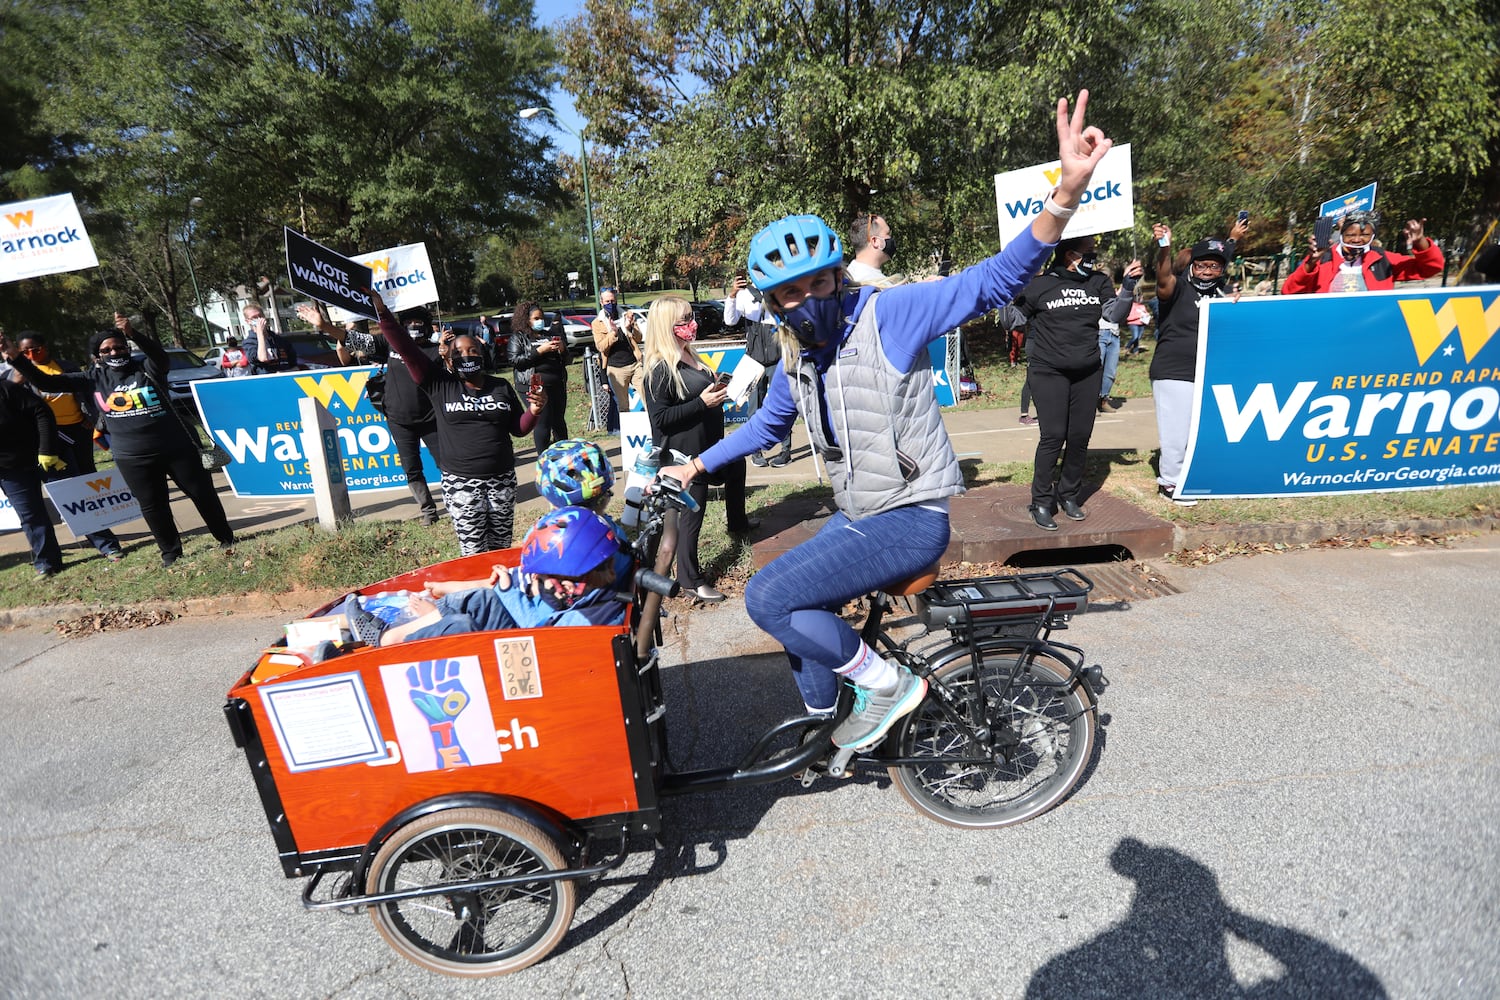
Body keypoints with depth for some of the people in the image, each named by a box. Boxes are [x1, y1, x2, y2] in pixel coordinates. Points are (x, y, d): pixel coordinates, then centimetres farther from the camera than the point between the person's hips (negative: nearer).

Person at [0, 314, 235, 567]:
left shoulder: (147, 369, -1)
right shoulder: (95, 378, 7)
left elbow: (161, 356, -24)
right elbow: (46, 382, 7)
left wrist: (133, 334, -40)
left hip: (177, 448, -2)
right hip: (133, 459, 2)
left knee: (203, 494, 6)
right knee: (153, 507, 8)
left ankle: (226, 539, 22)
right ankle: (171, 552, 22)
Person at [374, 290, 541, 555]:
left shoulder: (501, 386, 7)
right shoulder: (440, 384, 0)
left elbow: (518, 429, 12)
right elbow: (406, 348, -6)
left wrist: (534, 411, -7)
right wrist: (382, 312, -14)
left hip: (502, 480, 2)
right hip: (461, 484, -2)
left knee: (502, 550, 11)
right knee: (474, 555, -1)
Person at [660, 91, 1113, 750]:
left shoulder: (887, 314, -14)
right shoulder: (795, 356, 7)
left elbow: (994, 281, -21)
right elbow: (767, 425, 23)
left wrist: (1066, 192, -37)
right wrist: (697, 466, 27)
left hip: (912, 518, -8)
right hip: (855, 517, 8)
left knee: (768, 597, -17)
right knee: (792, 608, 16)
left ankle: (888, 685, 0)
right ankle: (823, 720, 38)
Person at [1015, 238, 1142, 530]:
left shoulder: (1099, 282, 7)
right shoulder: (1040, 284, -5)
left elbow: (1115, 314, 0)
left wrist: (1128, 287, -12)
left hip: (1088, 372, 5)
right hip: (1048, 372, -5)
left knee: (1081, 436, 6)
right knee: (1053, 436, -11)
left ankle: (1069, 495, 22)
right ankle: (1041, 503, -1)